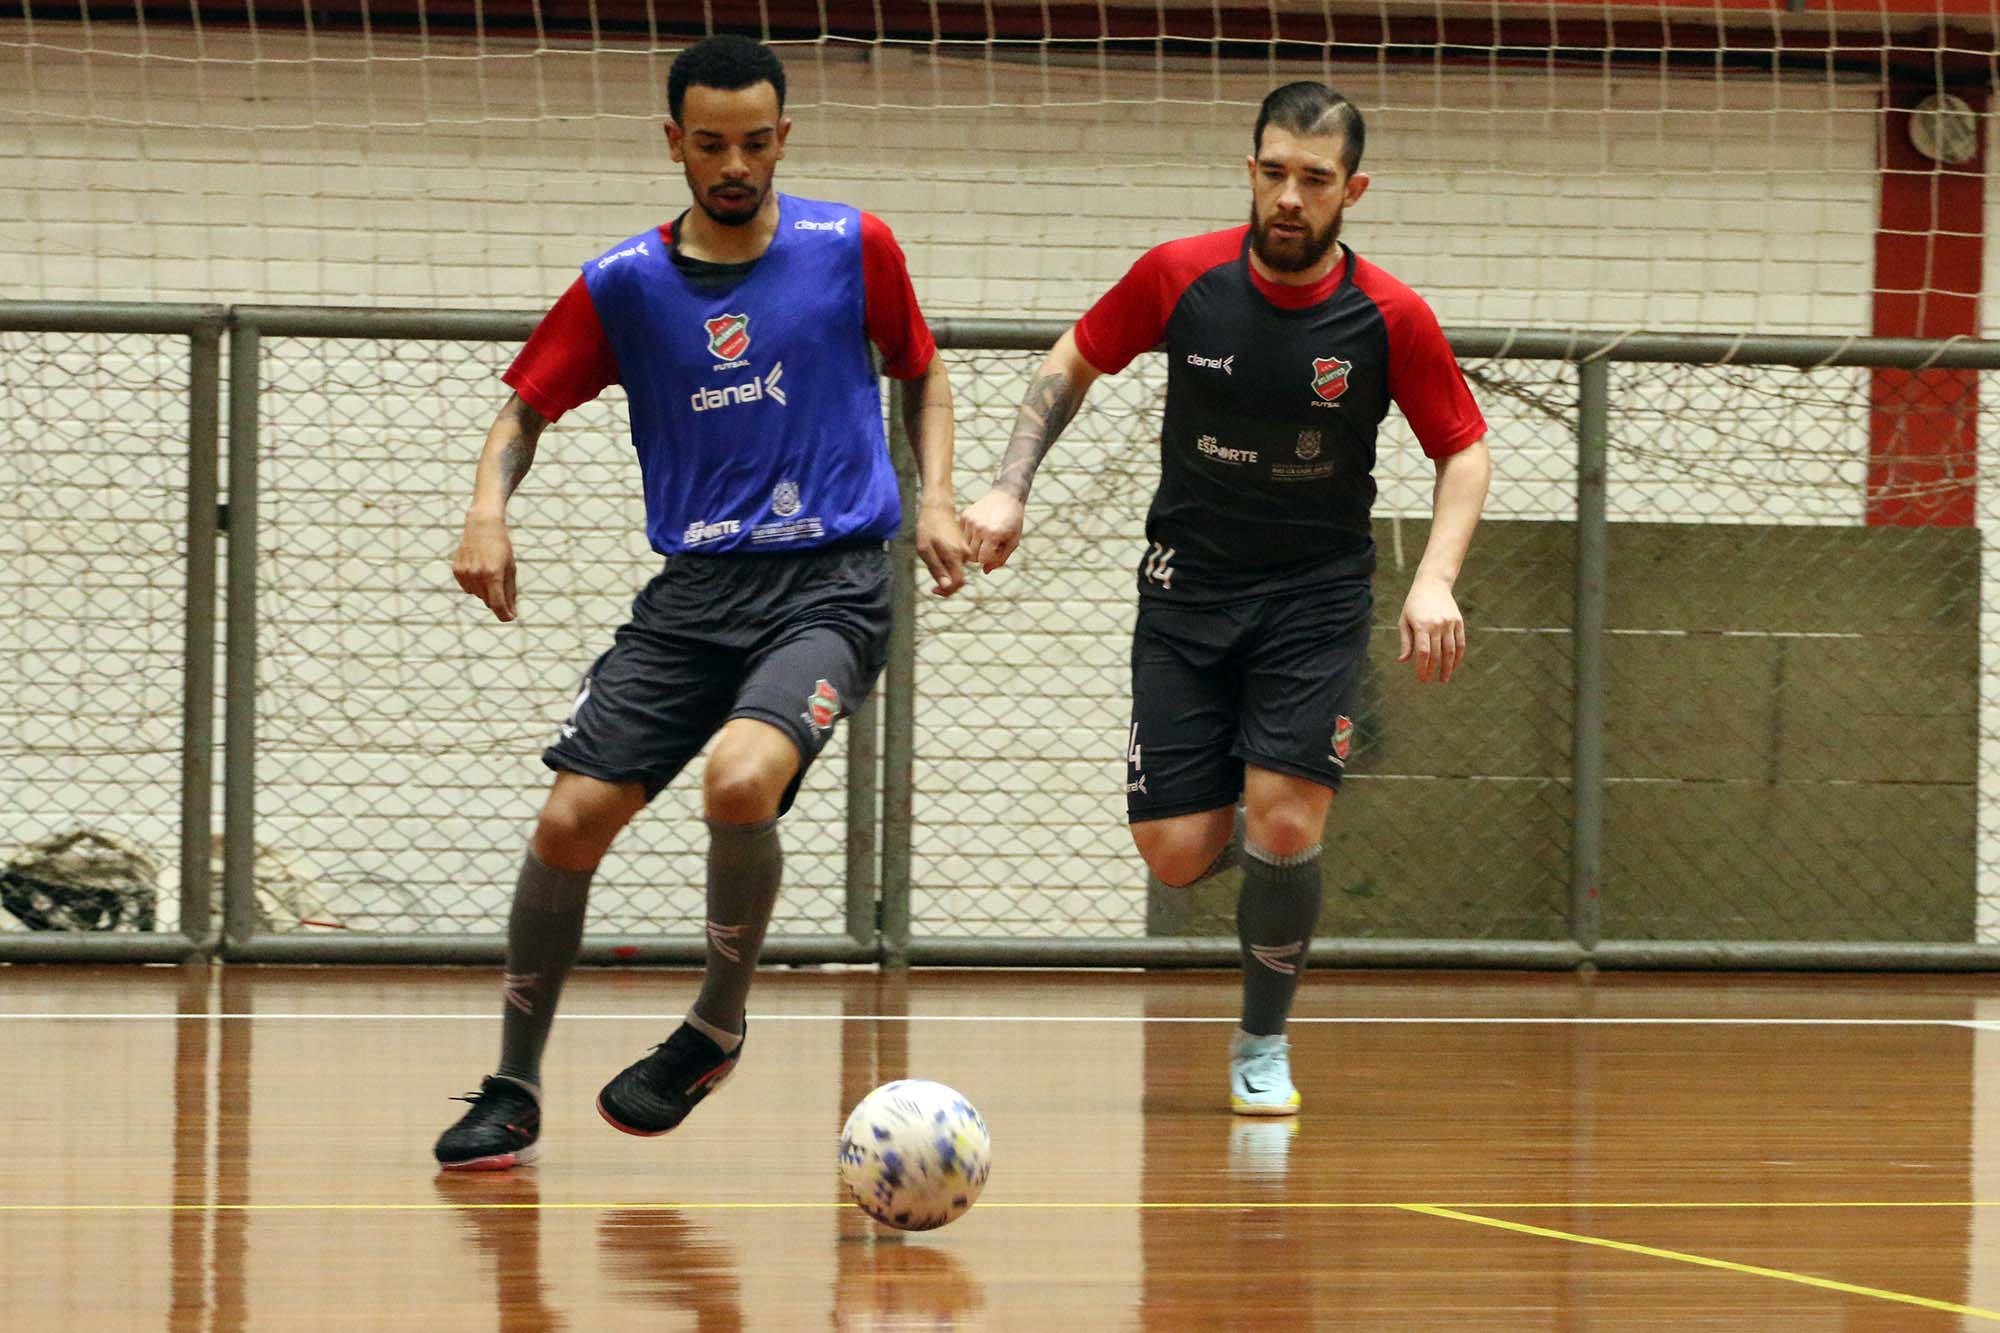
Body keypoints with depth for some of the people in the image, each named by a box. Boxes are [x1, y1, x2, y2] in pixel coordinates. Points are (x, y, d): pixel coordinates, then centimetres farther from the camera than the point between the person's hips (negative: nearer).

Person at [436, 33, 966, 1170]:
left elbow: (922, 371, 17)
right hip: (695, 592, 3)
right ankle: (514, 1089, 9)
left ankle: (717, 1027, -4)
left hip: (832, 584, -3)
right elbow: (529, 406, 13)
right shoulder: (625, 284, 4)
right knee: (572, 819, -8)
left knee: (740, 779, -30)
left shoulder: (851, 247, 1)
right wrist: (490, 505, -6)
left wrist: (937, 500, 2)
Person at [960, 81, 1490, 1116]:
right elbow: (1072, 365, 7)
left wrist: (1435, 580, -15)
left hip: (1317, 593, -1)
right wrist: (1010, 487, -5)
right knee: (1178, 856, -7)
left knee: (1283, 827, -19)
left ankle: (1264, 1045, 6)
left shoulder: (1391, 319, -12)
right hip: (1187, 586, 1)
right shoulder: (1181, 277, -10)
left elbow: (1464, 450, 0)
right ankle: (1240, 822, 31)